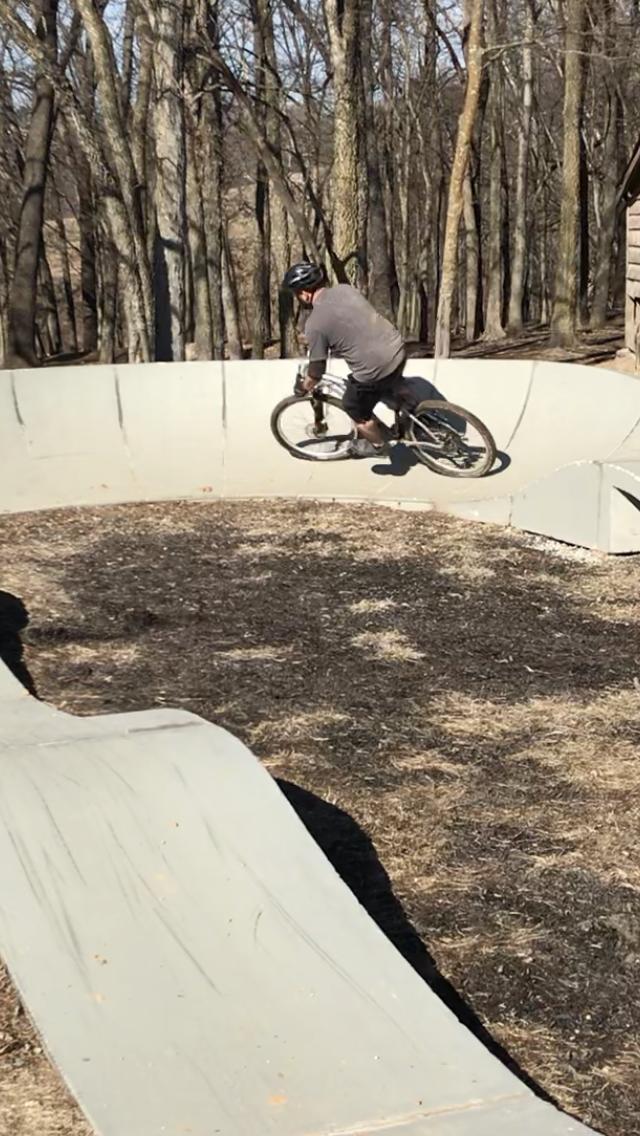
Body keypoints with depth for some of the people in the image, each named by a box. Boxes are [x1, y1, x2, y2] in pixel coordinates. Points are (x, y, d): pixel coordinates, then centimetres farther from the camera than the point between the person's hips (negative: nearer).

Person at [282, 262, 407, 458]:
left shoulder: (315, 323, -12)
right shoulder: (345, 288, 7)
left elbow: (316, 371, -3)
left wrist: (304, 388, 19)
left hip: (376, 369, -5)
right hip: (398, 350, 5)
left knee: (354, 408, 22)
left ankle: (377, 445, 40)